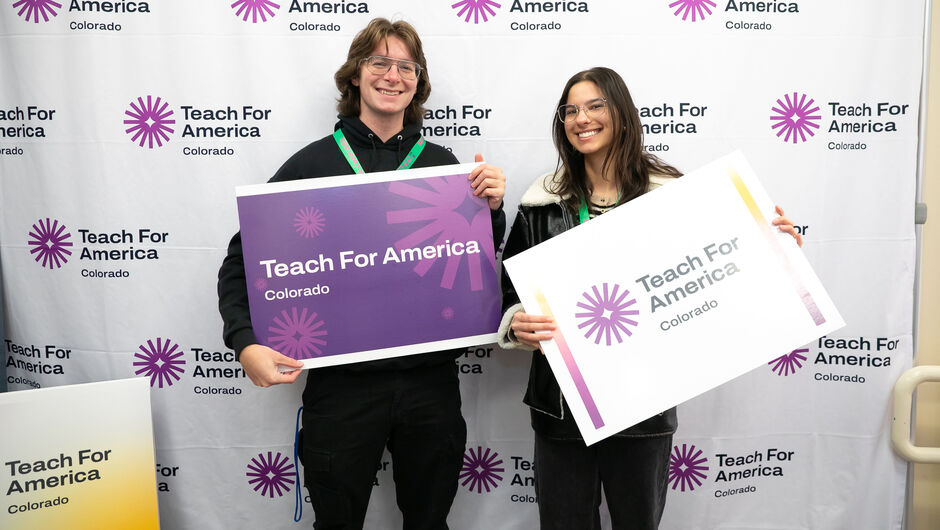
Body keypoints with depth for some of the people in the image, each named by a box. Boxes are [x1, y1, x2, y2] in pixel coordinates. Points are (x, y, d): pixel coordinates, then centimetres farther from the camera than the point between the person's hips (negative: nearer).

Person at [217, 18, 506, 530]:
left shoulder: (442, 164, 4)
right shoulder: (311, 164, -2)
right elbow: (241, 262, -1)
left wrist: (492, 209, -9)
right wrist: (245, 343, -15)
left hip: (430, 377, 2)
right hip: (341, 380, -2)